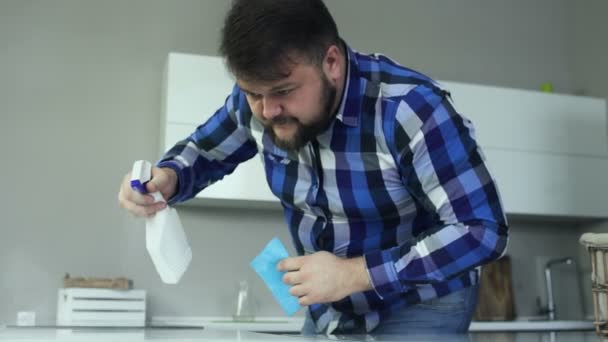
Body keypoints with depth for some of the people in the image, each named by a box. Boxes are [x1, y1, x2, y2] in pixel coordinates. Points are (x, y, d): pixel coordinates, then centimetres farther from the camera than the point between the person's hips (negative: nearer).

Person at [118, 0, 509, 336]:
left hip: (422, 304, -5)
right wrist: (167, 178, -19)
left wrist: (353, 273, -32)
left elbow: (483, 229, -27)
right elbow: (207, 151, 5)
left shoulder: (409, 109, -30)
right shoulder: (260, 96, -13)